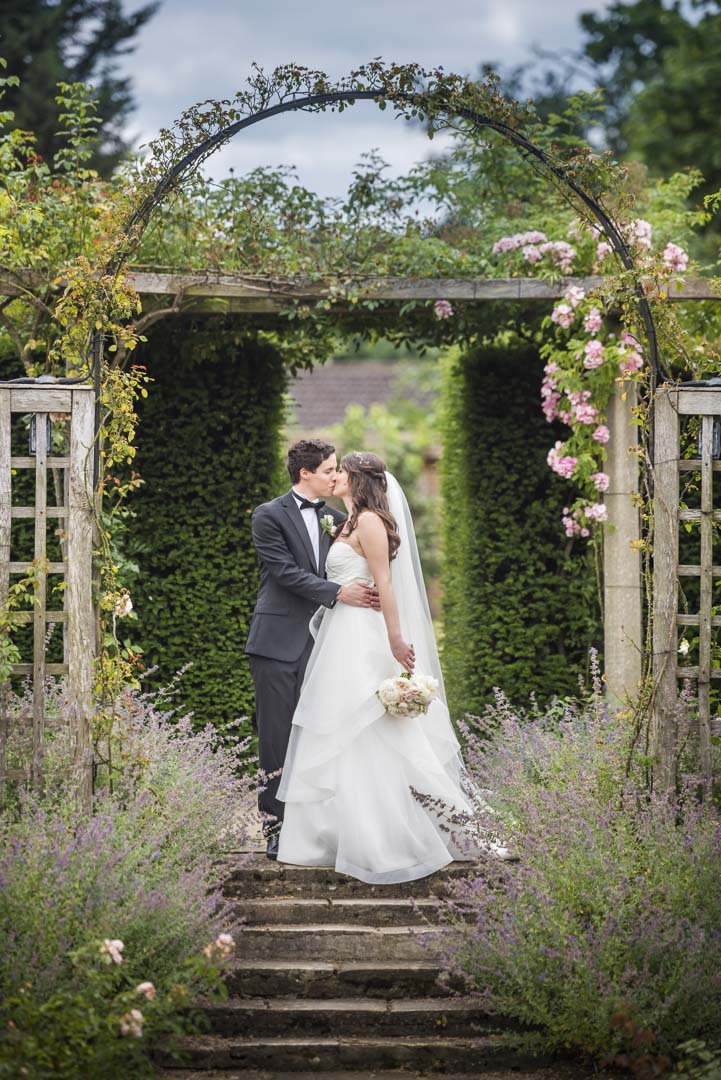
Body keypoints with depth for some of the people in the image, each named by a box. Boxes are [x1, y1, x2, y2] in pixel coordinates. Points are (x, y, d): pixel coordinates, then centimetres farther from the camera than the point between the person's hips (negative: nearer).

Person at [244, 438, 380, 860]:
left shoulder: (338, 519, 13)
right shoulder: (270, 516, -3)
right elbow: (286, 571, -12)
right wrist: (338, 593, -17)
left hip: (320, 640, 5)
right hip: (280, 642, -5)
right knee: (278, 736, -2)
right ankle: (277, 826, 2)